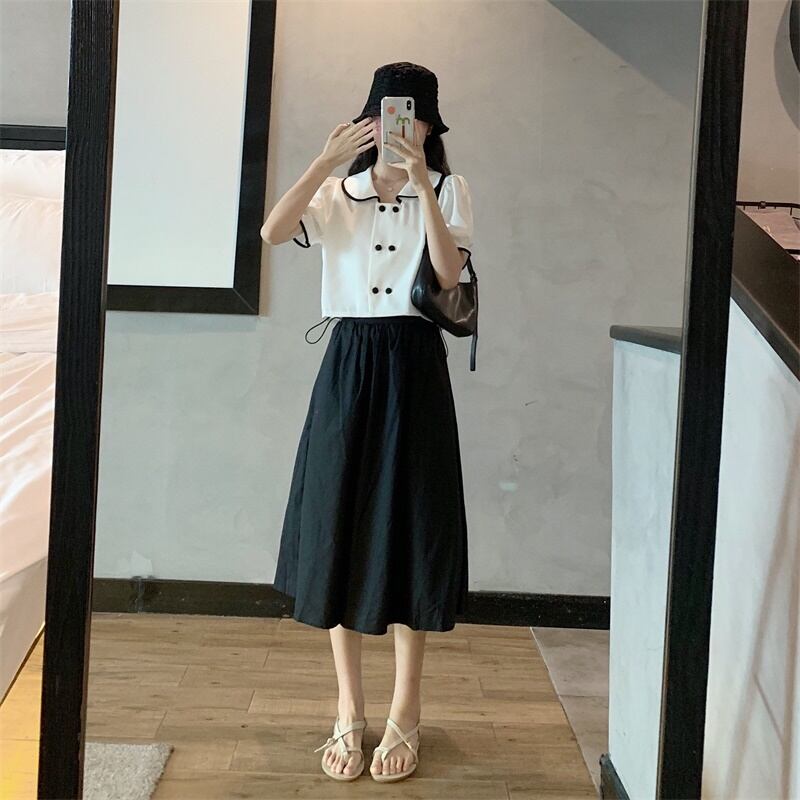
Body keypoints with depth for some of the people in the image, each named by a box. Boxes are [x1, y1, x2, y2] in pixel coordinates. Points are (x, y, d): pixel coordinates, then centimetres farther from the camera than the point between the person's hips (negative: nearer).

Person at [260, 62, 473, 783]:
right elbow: (272, 232, -9)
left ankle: (405, 717, 13)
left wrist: (421, 182, -17)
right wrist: (326, 161, -17)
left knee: (408, 532, 0)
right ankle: (350, 712, 17)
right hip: (348, 365, 2)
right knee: (342, 532, 3)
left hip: (415, 367, -2)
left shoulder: (449, 190, 5)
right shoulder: (338, 192, 9)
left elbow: (449, 273, -12)